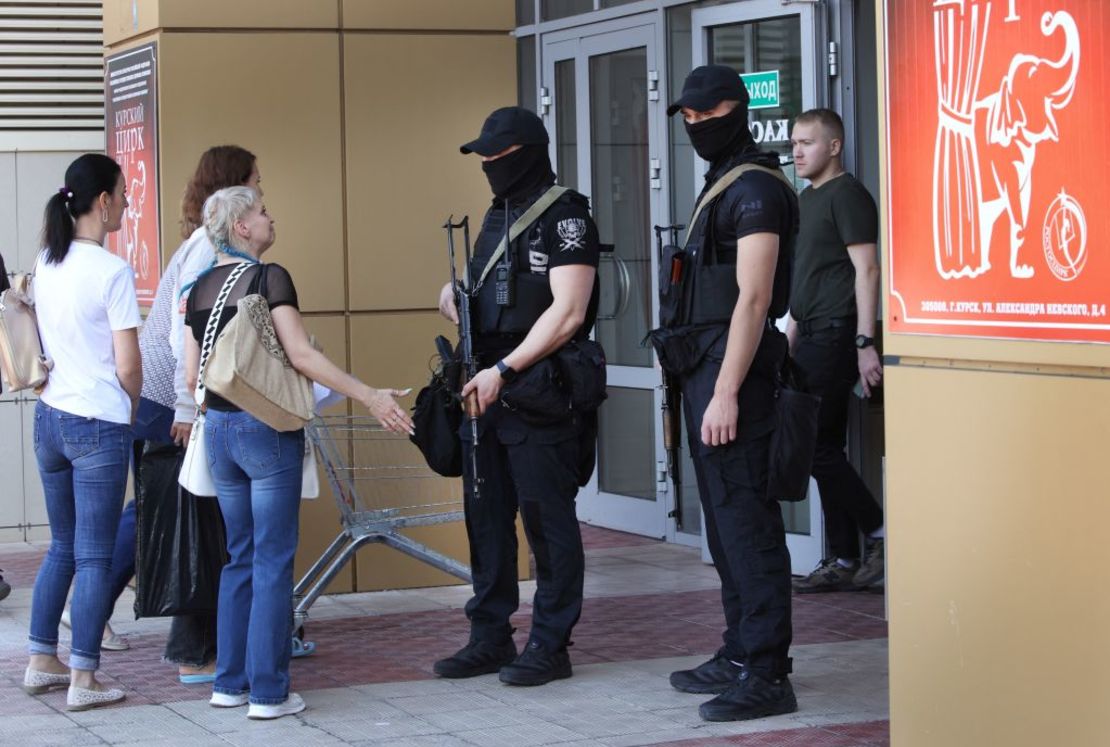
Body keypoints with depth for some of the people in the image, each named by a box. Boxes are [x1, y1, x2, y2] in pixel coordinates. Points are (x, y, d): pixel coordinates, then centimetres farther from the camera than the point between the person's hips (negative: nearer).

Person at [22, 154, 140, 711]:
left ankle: (41, 662, 23)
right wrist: (130, 407, 6)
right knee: (94, 556, 0)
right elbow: (128, 366, -12)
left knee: (62, 547, 18)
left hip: (49, 419, 7)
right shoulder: (111, 272, -15)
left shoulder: (44, 265, 6)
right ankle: (83, 681, 3)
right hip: (99, 425, -7)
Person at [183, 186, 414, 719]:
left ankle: (230, 682, 19)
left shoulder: (200, 289, 9)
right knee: (273, 561, 0)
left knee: (240, 557, 16)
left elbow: (192, 376, 9)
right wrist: (370, 397, -17)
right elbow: (301, 355, -18)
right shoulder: (268, 278, -10)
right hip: (267, 431, -6)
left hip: (219, 430, 6)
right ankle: (268, 692, 2)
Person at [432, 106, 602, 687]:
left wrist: (504, 371, -20)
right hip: (486, 389, 9)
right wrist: (455, 296, 3)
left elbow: (567, 312, -18)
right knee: (486, 516, 11)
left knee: (546, 519, -2)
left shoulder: (564, 218, -9)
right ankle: (490, 638, 20)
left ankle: (550, 646, 5)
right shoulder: (497, 216, 17)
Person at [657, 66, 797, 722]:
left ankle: (766, 675, -10)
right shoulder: (723, 187, 20)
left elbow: (753, 298, -19)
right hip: (706, 370, 11)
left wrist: (726, 393, -23)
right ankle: (740, 655, 22)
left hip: (732, 372, -11)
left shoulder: (755, 189, -11)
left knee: (747, 523, -11)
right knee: (725, 523, 14)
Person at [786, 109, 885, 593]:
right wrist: (791, 338, 21)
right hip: (810, 337, 9)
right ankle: (843, 562, 10)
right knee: (824, 449, 7)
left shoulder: (848, 196, -9)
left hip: (835, 336, -9)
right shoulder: (806, 199, 19)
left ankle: (879, 533, -2)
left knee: (814, 445, -12)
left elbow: (866, 270, -15)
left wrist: (865, 343, -21)